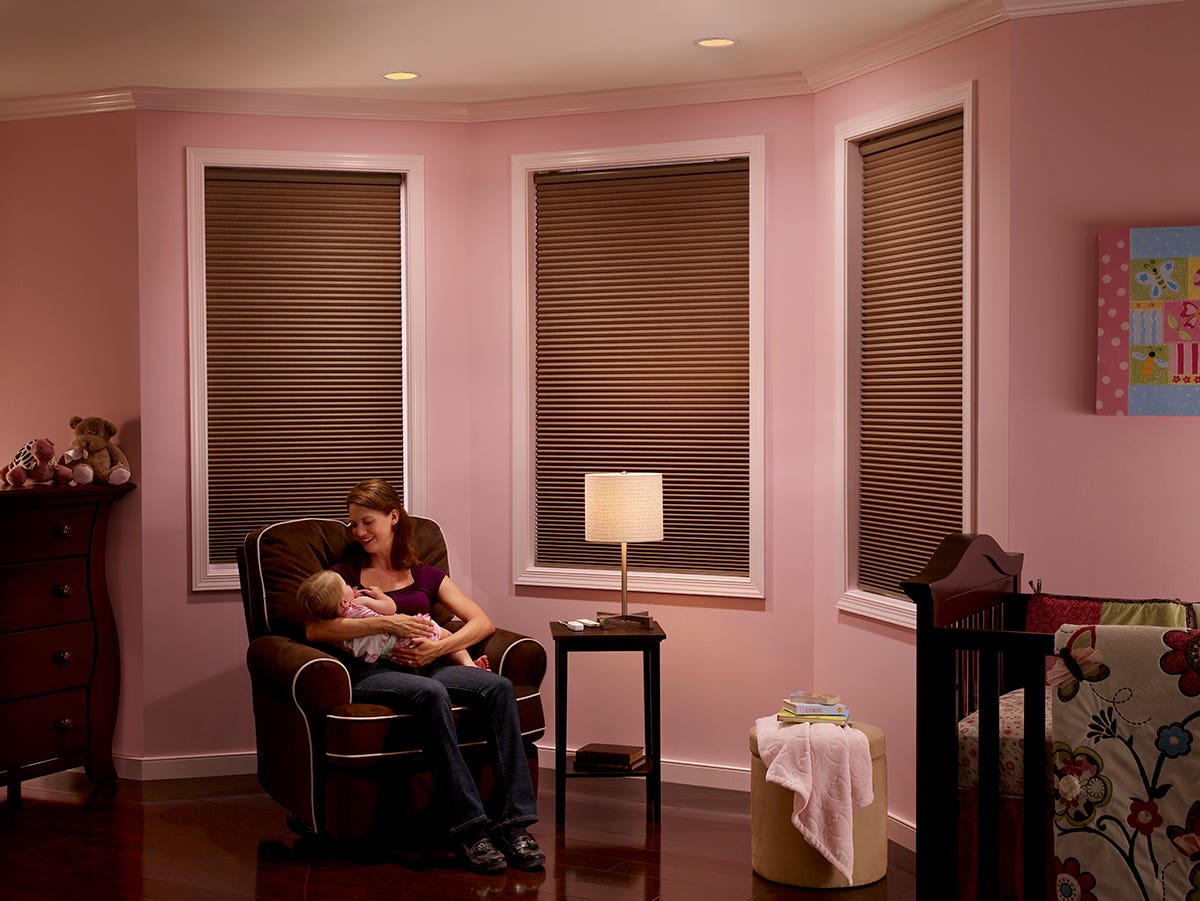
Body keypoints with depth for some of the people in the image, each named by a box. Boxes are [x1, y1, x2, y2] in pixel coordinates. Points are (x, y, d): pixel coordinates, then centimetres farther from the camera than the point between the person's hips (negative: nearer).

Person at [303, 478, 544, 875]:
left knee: (499, 687, -26)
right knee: (431, 693, -37)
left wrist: (440, 646, -9)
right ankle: (469, 829, -37)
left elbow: (482, 622, 11)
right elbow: (314, 629, -6)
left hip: (423, 666, 3)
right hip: (370, 672, -3)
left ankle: (513, 823, -30)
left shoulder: (425, 575, 22)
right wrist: (386, 623, -15)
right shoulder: (344, 573, 14)